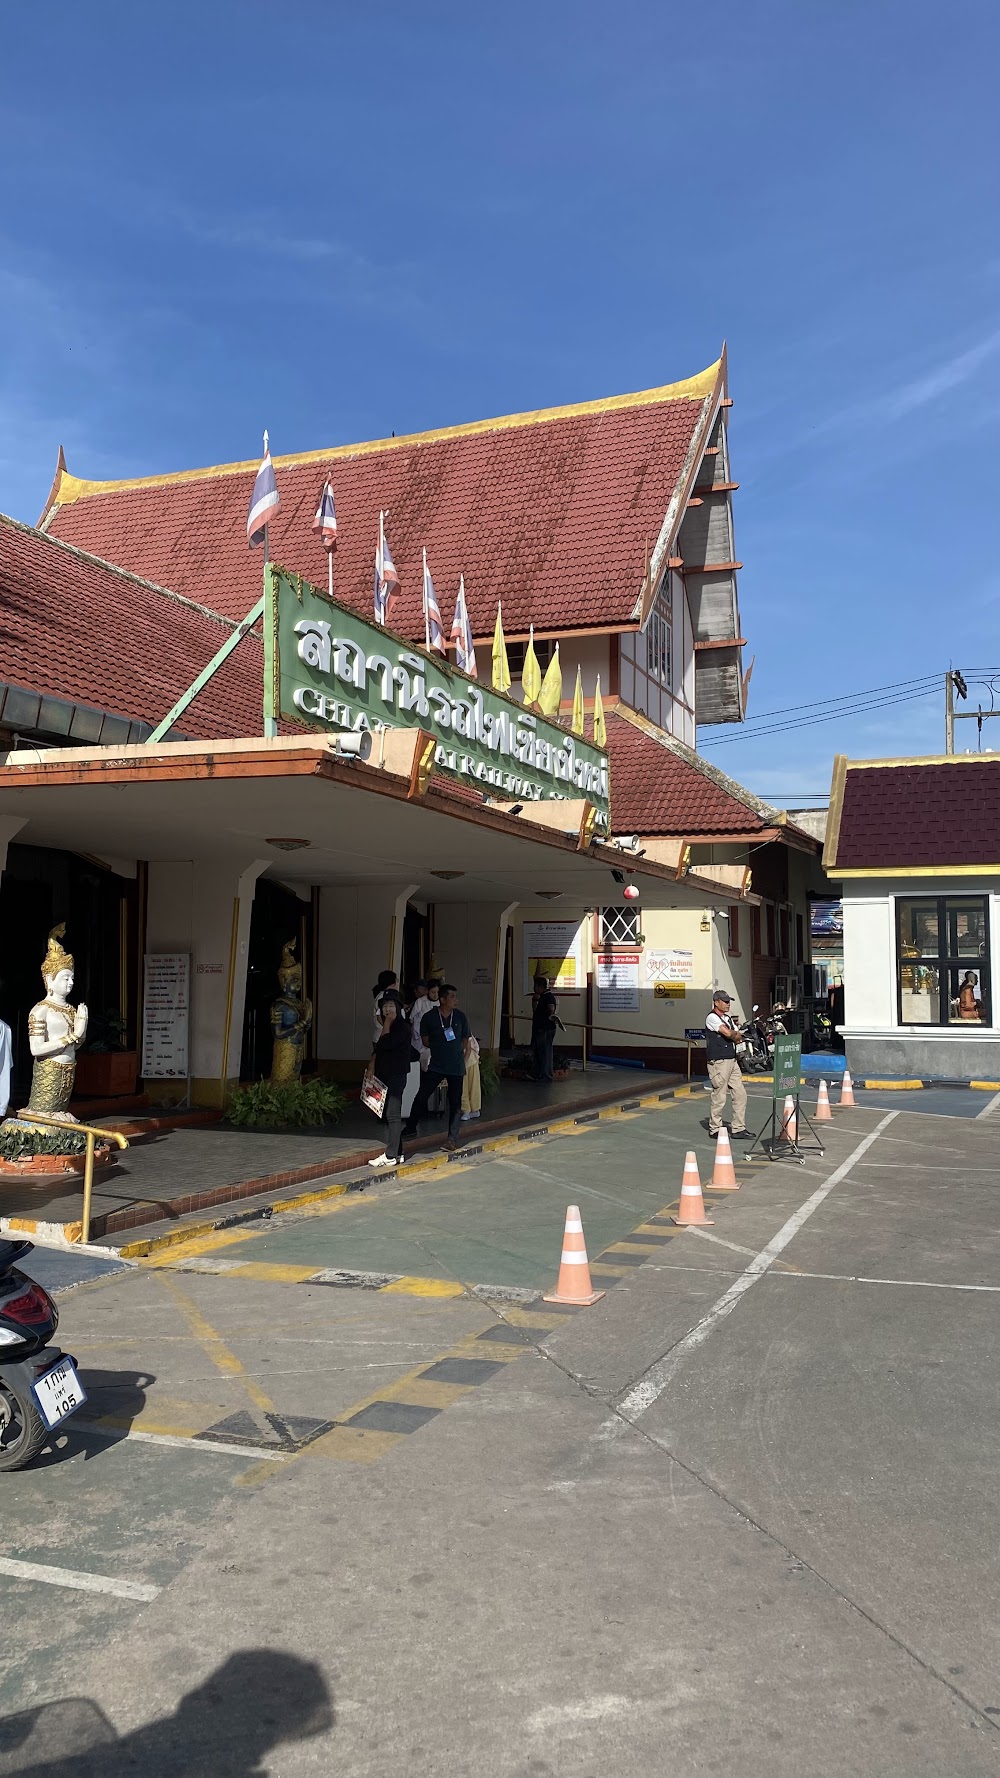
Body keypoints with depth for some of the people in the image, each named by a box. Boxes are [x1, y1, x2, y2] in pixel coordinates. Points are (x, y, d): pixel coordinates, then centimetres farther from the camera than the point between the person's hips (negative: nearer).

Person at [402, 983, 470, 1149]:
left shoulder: (460, 1017, 1)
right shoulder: (429, 1017, -5)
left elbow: (465, 1041, 9)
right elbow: (425, 1041, 5)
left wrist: (462, 1059, 3)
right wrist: (440, 1046, -3)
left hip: (456, 1067, 1)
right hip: (436, 1066, -1)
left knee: (455, 1103, 1)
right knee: (421, 1097, 1)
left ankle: (453, 1138, 9)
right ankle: (410, 1127, 20)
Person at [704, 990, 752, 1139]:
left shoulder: (728, 1018, 18)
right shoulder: (712, 1017, -9)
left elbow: (737, 1036, 13)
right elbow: (728, 1033, -19)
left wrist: (732, 1034, -7)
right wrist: (734, 1032, 2)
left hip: (732, 1061, 9)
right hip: (718, 1063, -8)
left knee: (740, 1094, 6)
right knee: (719, 1097, -3)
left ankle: (739, 1128, 12)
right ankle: (715, 1129, 9)